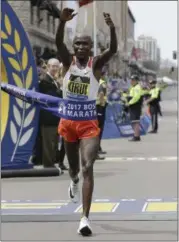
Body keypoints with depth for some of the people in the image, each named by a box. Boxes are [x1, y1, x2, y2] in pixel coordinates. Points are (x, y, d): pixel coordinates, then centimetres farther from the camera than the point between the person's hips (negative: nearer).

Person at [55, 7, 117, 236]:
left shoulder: (96, 63, -5)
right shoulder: (68, 61, -2)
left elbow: (113, 49, -23)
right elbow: (58, 42, -20)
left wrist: (111, 28, -41)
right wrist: (62, 21, -39)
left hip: (89, 123, -3)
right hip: (68, 121, 3)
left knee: (88, 168, -17)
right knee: (73, 166, 21)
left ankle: (85, 218, -20)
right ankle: (74, 182, 60)